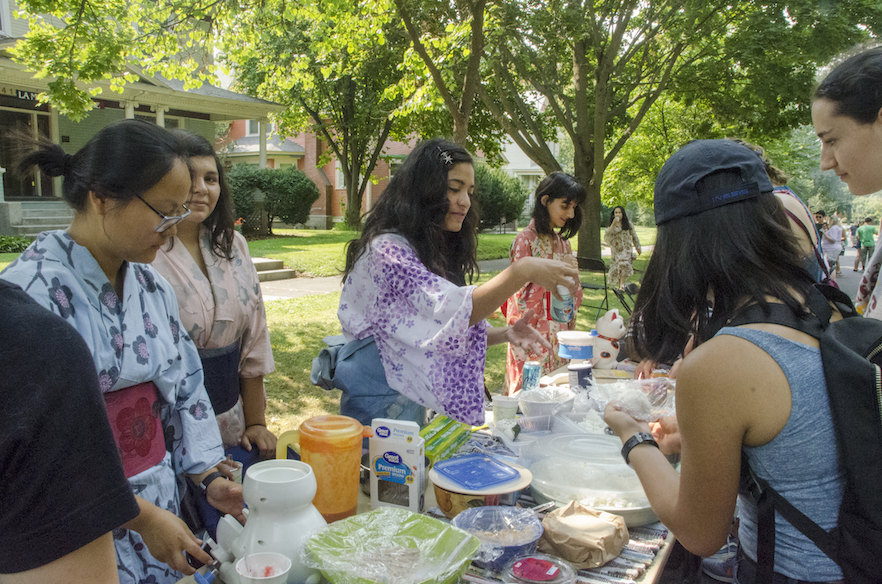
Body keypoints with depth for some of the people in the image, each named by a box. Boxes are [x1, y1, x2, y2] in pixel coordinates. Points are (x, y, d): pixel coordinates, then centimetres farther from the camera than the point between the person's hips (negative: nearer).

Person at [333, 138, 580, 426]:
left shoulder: (436, 251, 10)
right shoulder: (387, 248, -20)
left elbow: (458, 332, 12)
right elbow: (450, 312, -32)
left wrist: (504, 334, -6)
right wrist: (522, 271, -36)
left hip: (421, 399, 8)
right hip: (382, 404, -8)